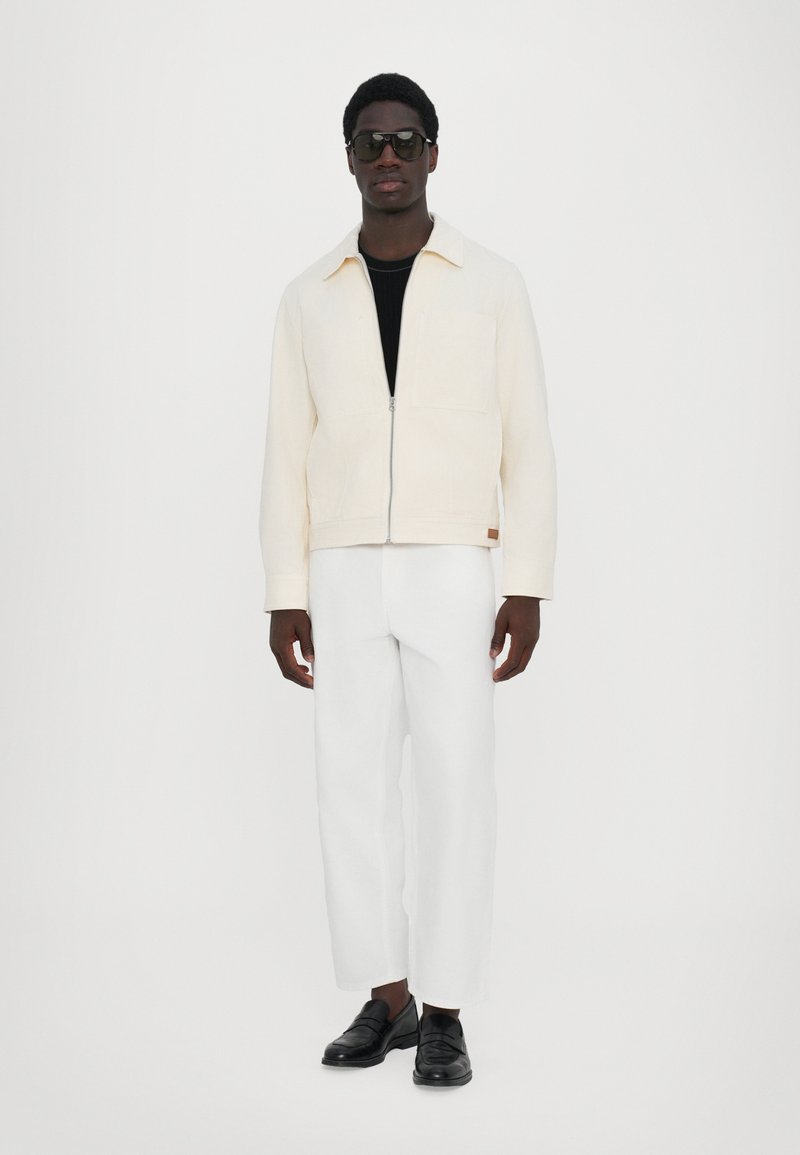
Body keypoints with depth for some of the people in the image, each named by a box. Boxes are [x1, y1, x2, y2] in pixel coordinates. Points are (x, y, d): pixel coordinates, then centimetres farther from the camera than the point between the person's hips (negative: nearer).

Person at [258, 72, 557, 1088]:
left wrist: (528, 587, -6)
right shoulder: (308, 298, 9)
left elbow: (527, 442, 1)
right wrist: (285, 594, 2)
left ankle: (445, 1013, 5)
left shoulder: (491, 286, 2)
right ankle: (386, 997, 16)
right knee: (352, 784, 3)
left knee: (453, 787, -3)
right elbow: (287, 452, 9)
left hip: (452, 574, -2)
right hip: (343, 576, 3)